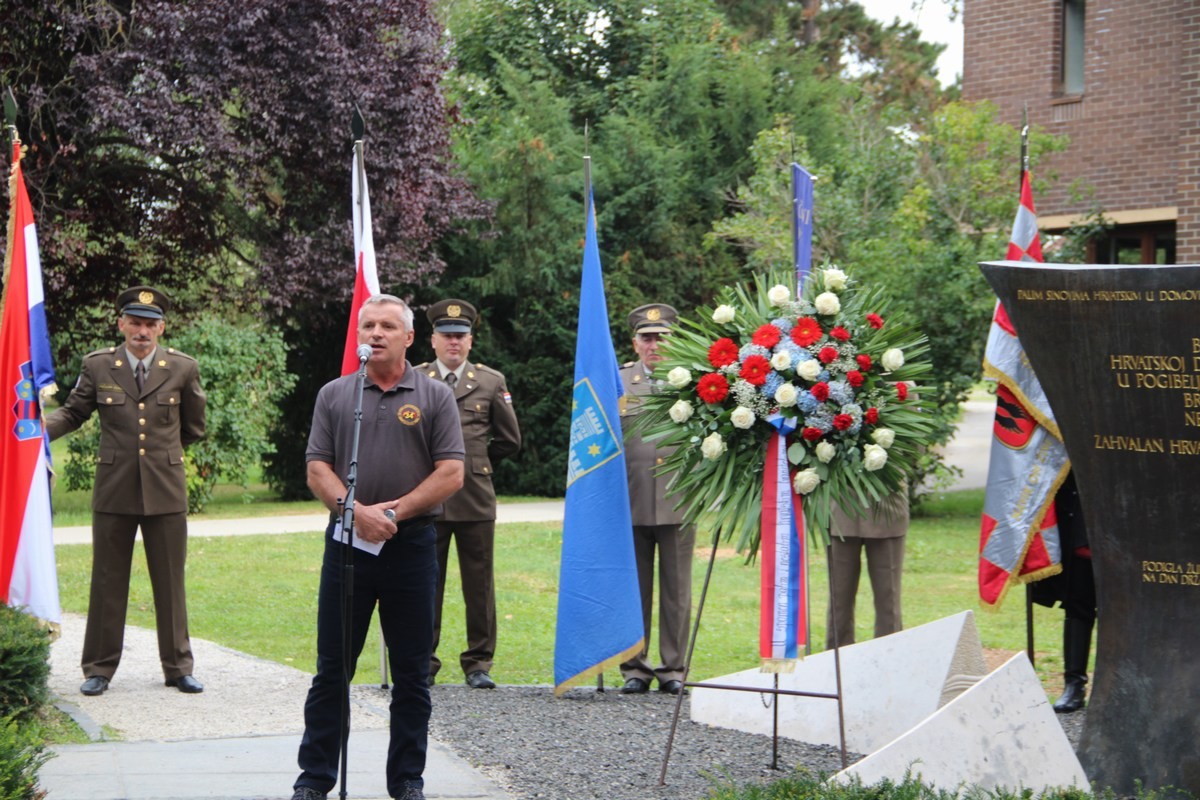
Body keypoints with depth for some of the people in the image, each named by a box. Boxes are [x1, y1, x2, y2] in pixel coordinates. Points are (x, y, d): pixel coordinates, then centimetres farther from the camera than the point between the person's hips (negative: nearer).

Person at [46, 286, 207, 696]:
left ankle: (177, 667, 16)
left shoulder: (182, 368, 1)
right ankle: (99, 669, 14)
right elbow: (72, 413, 6)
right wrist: (41, 428, -11)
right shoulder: (98, 366, 1)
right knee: (107, 582, 5)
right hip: (113, 489, 0)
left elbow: (193, 427, 14)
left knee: (170, 581, 6)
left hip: (166, 490, 0)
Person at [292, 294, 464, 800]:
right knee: (332, 669, 5)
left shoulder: (434, 397, 4)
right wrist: (356, 510, -15)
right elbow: (317, 470, 2)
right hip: (347, 541, 1)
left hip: (412, 544, -1)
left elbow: (451, 474, -3)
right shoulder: (334, 396, 8)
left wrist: (395, 511, -12)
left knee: (412, 673, 5)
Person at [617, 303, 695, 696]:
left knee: (677, 590, 3)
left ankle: (673, 668, 11)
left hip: (678, 503, -1)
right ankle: (634, 668, 13)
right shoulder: (616, 383, 10)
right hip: (631, 504, 1)